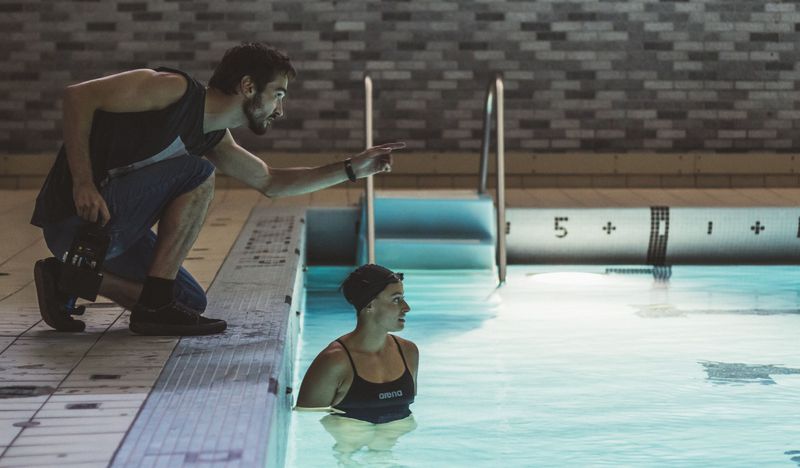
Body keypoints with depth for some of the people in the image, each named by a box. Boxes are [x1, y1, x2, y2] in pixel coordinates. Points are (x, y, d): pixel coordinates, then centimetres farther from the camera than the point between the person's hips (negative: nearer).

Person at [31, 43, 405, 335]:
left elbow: (271, 183, 26)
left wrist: (351, 170, 19)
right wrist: (83, 184, -26)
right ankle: (155, 306, -14)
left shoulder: (215, 141, 12)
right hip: (74, 217, -9)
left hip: (112, 230, 9)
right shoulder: (175, 89, -15)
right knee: (198, 175, -17)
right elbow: (78, 96, -20)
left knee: (192, 301, 13)